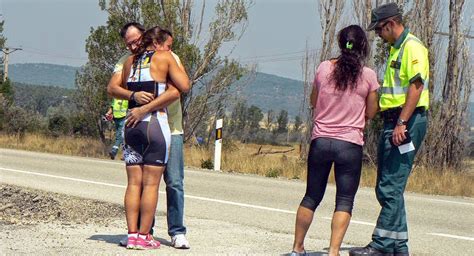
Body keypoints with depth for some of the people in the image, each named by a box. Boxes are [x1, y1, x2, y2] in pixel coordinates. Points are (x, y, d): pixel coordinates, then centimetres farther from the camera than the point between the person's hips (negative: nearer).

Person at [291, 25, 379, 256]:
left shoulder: (324, 68, 0)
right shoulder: (368, 75, -5)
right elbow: (370, 113, 3)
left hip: (321, 140, 3)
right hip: (350, 144, -3)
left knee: (312, 197, 15)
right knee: (344, 201, 3)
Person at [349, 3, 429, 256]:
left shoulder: (412, 47, -10)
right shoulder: (396, 49, 22)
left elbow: (417, 86, -19)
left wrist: (402, 123, -25)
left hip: (407, 121, -11)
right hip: (393, 122, 11)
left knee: (391, 187, -11)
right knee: (386, 187, 11)